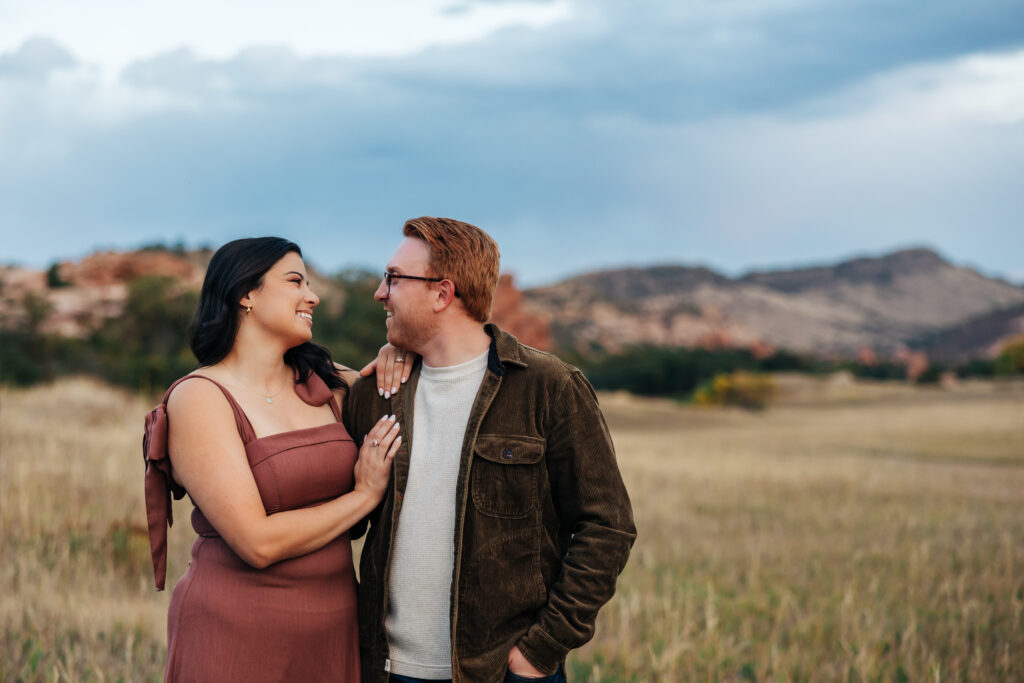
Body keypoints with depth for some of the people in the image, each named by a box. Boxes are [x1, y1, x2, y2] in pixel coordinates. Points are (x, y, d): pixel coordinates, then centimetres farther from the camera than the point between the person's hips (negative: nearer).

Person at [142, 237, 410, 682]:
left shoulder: (324, 385, 6)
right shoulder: (199, 399, -12)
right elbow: (258, 543, -20)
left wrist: (391, 356, 4)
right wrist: (364, 495, -10)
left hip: (335, 630, 6)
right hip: (239, 638, -6)